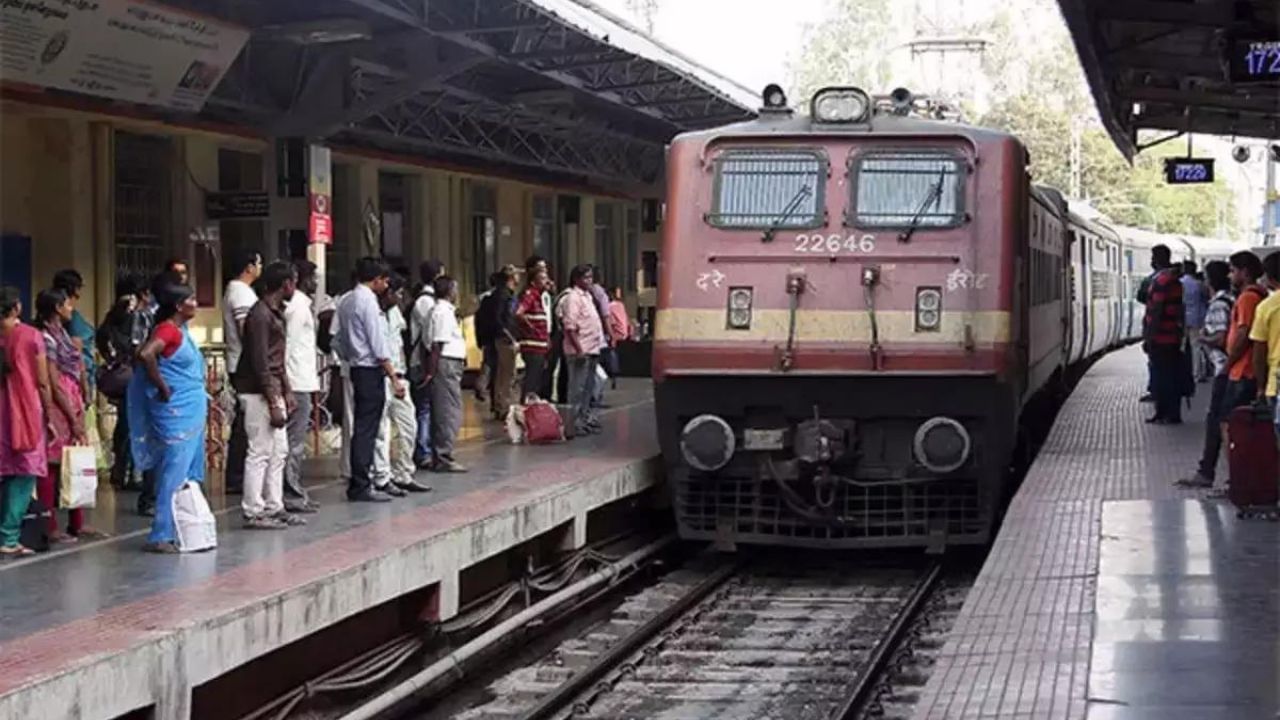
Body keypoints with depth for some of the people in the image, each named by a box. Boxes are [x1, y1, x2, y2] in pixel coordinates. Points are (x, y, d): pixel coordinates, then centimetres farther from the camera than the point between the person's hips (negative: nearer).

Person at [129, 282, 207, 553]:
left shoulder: (181, 330, 14)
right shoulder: (168, 330, -15)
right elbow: (145, 354, -32)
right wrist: (163, 388, -22)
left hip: (190, 412, 10)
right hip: (177, 413, -10)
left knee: (188, 474, 12)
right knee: (174, 474, -8)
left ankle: (178, 532, 18)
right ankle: (161, 536, -5)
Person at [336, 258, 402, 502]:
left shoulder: (346, 301, 13)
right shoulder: (368, 301, -15)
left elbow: (340, 340, 17)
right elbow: (379, 345, -17)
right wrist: (394, 378, -16)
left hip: (356, 369, 9)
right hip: (371, 370, -9)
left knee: (360, 428, 13)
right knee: (366, 430, -6)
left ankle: (358, 484, 17)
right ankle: (361, 487, -4)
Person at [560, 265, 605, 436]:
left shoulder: (587, 296, 17)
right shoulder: (572, 298, -12)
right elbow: (570, 326, -19)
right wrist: (579, 348, -24)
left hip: (591, 350, 10)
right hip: (579, 351, -10)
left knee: (588, 388, 15)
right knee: (578, 388, -6)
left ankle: (586, 419, 24)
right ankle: (575, 423, -4)